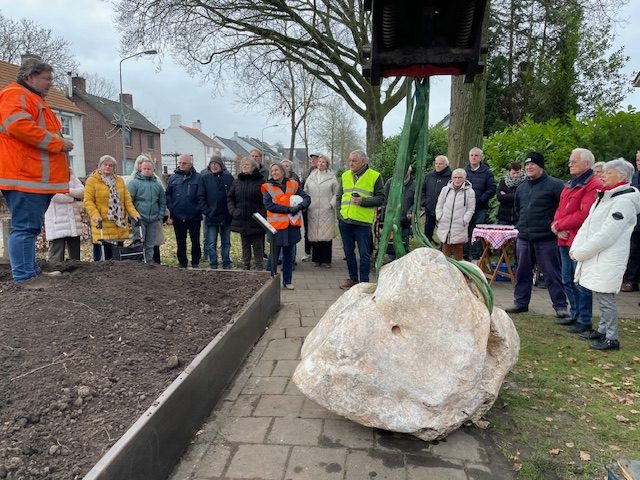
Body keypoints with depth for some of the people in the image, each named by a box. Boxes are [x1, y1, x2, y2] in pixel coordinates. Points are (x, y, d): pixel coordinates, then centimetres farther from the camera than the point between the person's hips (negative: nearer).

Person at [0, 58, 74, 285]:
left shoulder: (35, 99, 29)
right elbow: (18, 126, -21)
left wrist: (59, 144, 16)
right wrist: (58, 143, -16)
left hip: (38, 178, 10)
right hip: (26, 177, -10)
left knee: (30, 227, 12)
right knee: (25, 227, -10)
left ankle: (30, 273, 18)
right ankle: (24, 278, -8)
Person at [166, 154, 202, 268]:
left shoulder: (198, 177, -2)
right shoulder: (173, 178, 6)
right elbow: (168, 196, 7)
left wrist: (199, 209, -10)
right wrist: (171, 210, -1)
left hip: (194, 216, -2)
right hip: (178, 216, 3)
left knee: (195, 241, 6)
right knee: (180, 242, 11)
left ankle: (195, 262, 19)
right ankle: (182, 263, 22)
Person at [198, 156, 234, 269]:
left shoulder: (229, 177, 0)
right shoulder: (205, 178, 0)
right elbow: (201, 197, -1)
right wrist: (206, 212, -10)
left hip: (226, 217, 1)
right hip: (211, 217, 0)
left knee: (226, 243, 12)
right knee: (211, 244, 5)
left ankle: (226, 264, 22)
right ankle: (213, 264, 14)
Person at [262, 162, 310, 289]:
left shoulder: (293, 184, 9)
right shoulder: (268, 187, 2)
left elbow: (307, 198, 6)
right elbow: (269, 205, -11)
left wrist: (299, 206, -15)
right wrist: (288, 209, -17)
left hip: (292, 224, 3)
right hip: (277, 225, -3)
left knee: (288, 255, 12)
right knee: (274, 254, -2)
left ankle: (287, 281, 23)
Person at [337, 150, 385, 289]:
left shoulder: (375, 176, -3)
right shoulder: (345, 176, 12)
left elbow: (381, 199, -5)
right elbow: (339, 197, 20)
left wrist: (363, 201, -16)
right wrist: (339, 213, 10)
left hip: (363, 222, -5)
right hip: (344, 221, 5)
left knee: (364, 254, 1)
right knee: (348, 252, 13)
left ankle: (364, 282, 12)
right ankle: (353, 278, 27)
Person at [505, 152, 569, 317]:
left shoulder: (554, 185, -7)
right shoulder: (521, 188, 15)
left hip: (546, 238, -6)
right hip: (524, 238, 7)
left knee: (552, 273, 0)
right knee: (523, 272, 13)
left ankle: (560, 306, 8)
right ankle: (520, 302, 23)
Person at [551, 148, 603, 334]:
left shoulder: (594, 185, -11)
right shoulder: (571, 184, 18)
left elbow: (583, 214, -19)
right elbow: (560, 209, 16)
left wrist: (559, 225, -11)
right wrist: (557, 226, -3)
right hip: (564, 240, 9)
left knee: (581, 283, -2)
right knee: (568, 281, 16)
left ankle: (584, 320, 9)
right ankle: (574, 314, 29)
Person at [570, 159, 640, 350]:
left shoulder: (624, 202, -14)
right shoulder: (604, 198, 16)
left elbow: (606, 235, -20)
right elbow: (587, 225, 13)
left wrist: (580, 253, -15)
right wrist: (576, 248, 1)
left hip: (608, 261, -9)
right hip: (595, 258, 9)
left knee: (606, 298, -3)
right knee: (600, 296, 17)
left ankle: (612, 339, 6)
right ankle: (602, 330, 30)